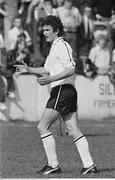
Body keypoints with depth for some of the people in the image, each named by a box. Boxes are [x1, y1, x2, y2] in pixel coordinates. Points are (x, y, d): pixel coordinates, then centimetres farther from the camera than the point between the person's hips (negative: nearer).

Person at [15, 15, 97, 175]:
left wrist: (50, 79, -25)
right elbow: (47, 70, 32)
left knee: (43, 127, -7)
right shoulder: (55, 47, 23)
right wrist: (28, 69, 20)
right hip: (69, 92, 10)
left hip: (62, 90, -10)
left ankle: (53, 165, -7)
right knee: (74, 131, 4)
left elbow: (71, 69, -19)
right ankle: (89, 165, -1)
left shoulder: (62, 45, -9)